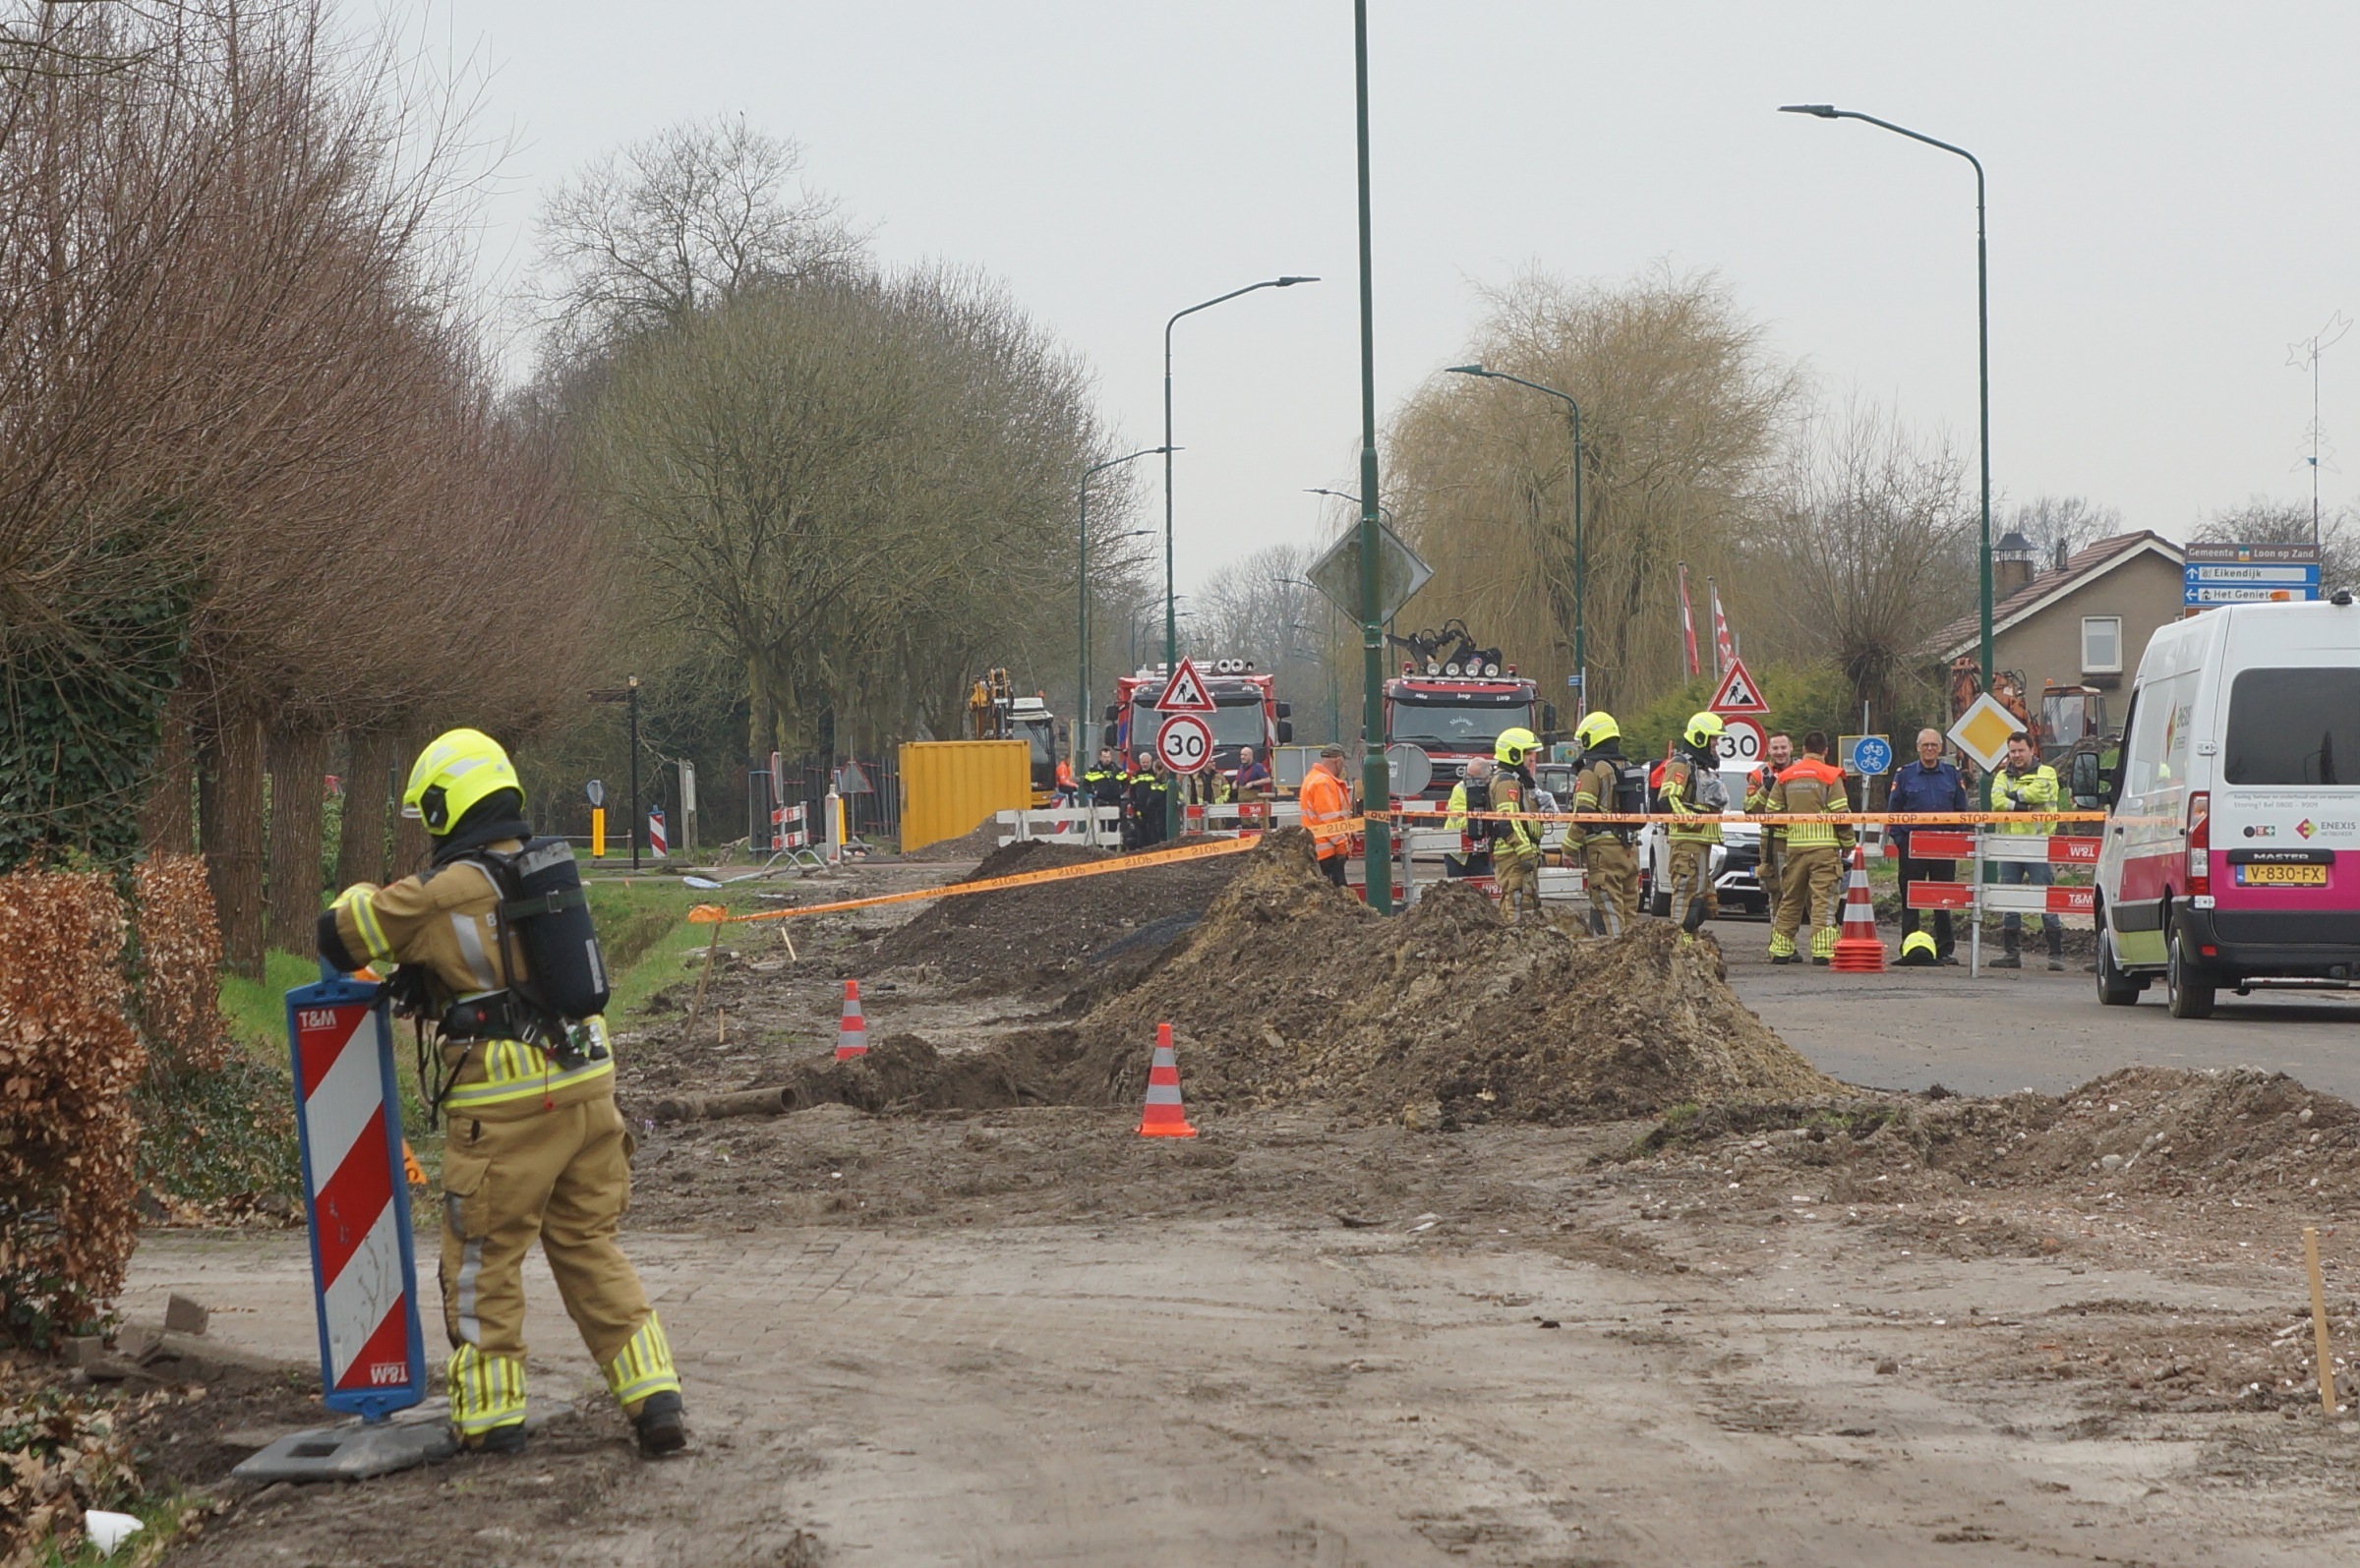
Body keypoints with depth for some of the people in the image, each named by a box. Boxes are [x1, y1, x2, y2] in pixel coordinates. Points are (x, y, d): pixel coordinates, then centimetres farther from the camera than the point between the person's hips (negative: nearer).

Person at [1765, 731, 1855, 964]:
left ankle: (1780, 951, 15)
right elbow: (1841, 813, -8)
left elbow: (1773, 812, 10)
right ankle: (1823, 951, -12)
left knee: (1790, 900, 12)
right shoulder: (1830, 776, -4)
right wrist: (1847, 844, 3)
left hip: (1794, 847, 4)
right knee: (1823, 899, -5)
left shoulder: (1785, 777, 9)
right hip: (1824, 846, -4)